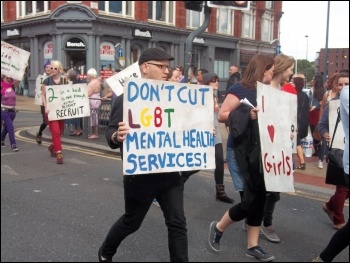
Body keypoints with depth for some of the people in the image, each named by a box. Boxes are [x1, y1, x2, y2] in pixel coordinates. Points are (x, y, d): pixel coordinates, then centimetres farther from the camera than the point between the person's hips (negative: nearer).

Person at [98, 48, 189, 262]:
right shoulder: (127, 98, -11)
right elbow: (111, 133, -15)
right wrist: (117, 136, -38)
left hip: (170, 173, 5)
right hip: (140, 175, -4)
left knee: (177, 223, 2)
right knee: (131, 222, 15)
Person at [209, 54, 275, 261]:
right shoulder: (240, 89, -9)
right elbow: (222, 115, -14)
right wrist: (247, 114, -24)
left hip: (260, 151, 8)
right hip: (242, 151, -8)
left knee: (260, 197, 8)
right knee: (251, 199, -6)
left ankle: (253, 246, 20)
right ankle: (218, 228, 18)